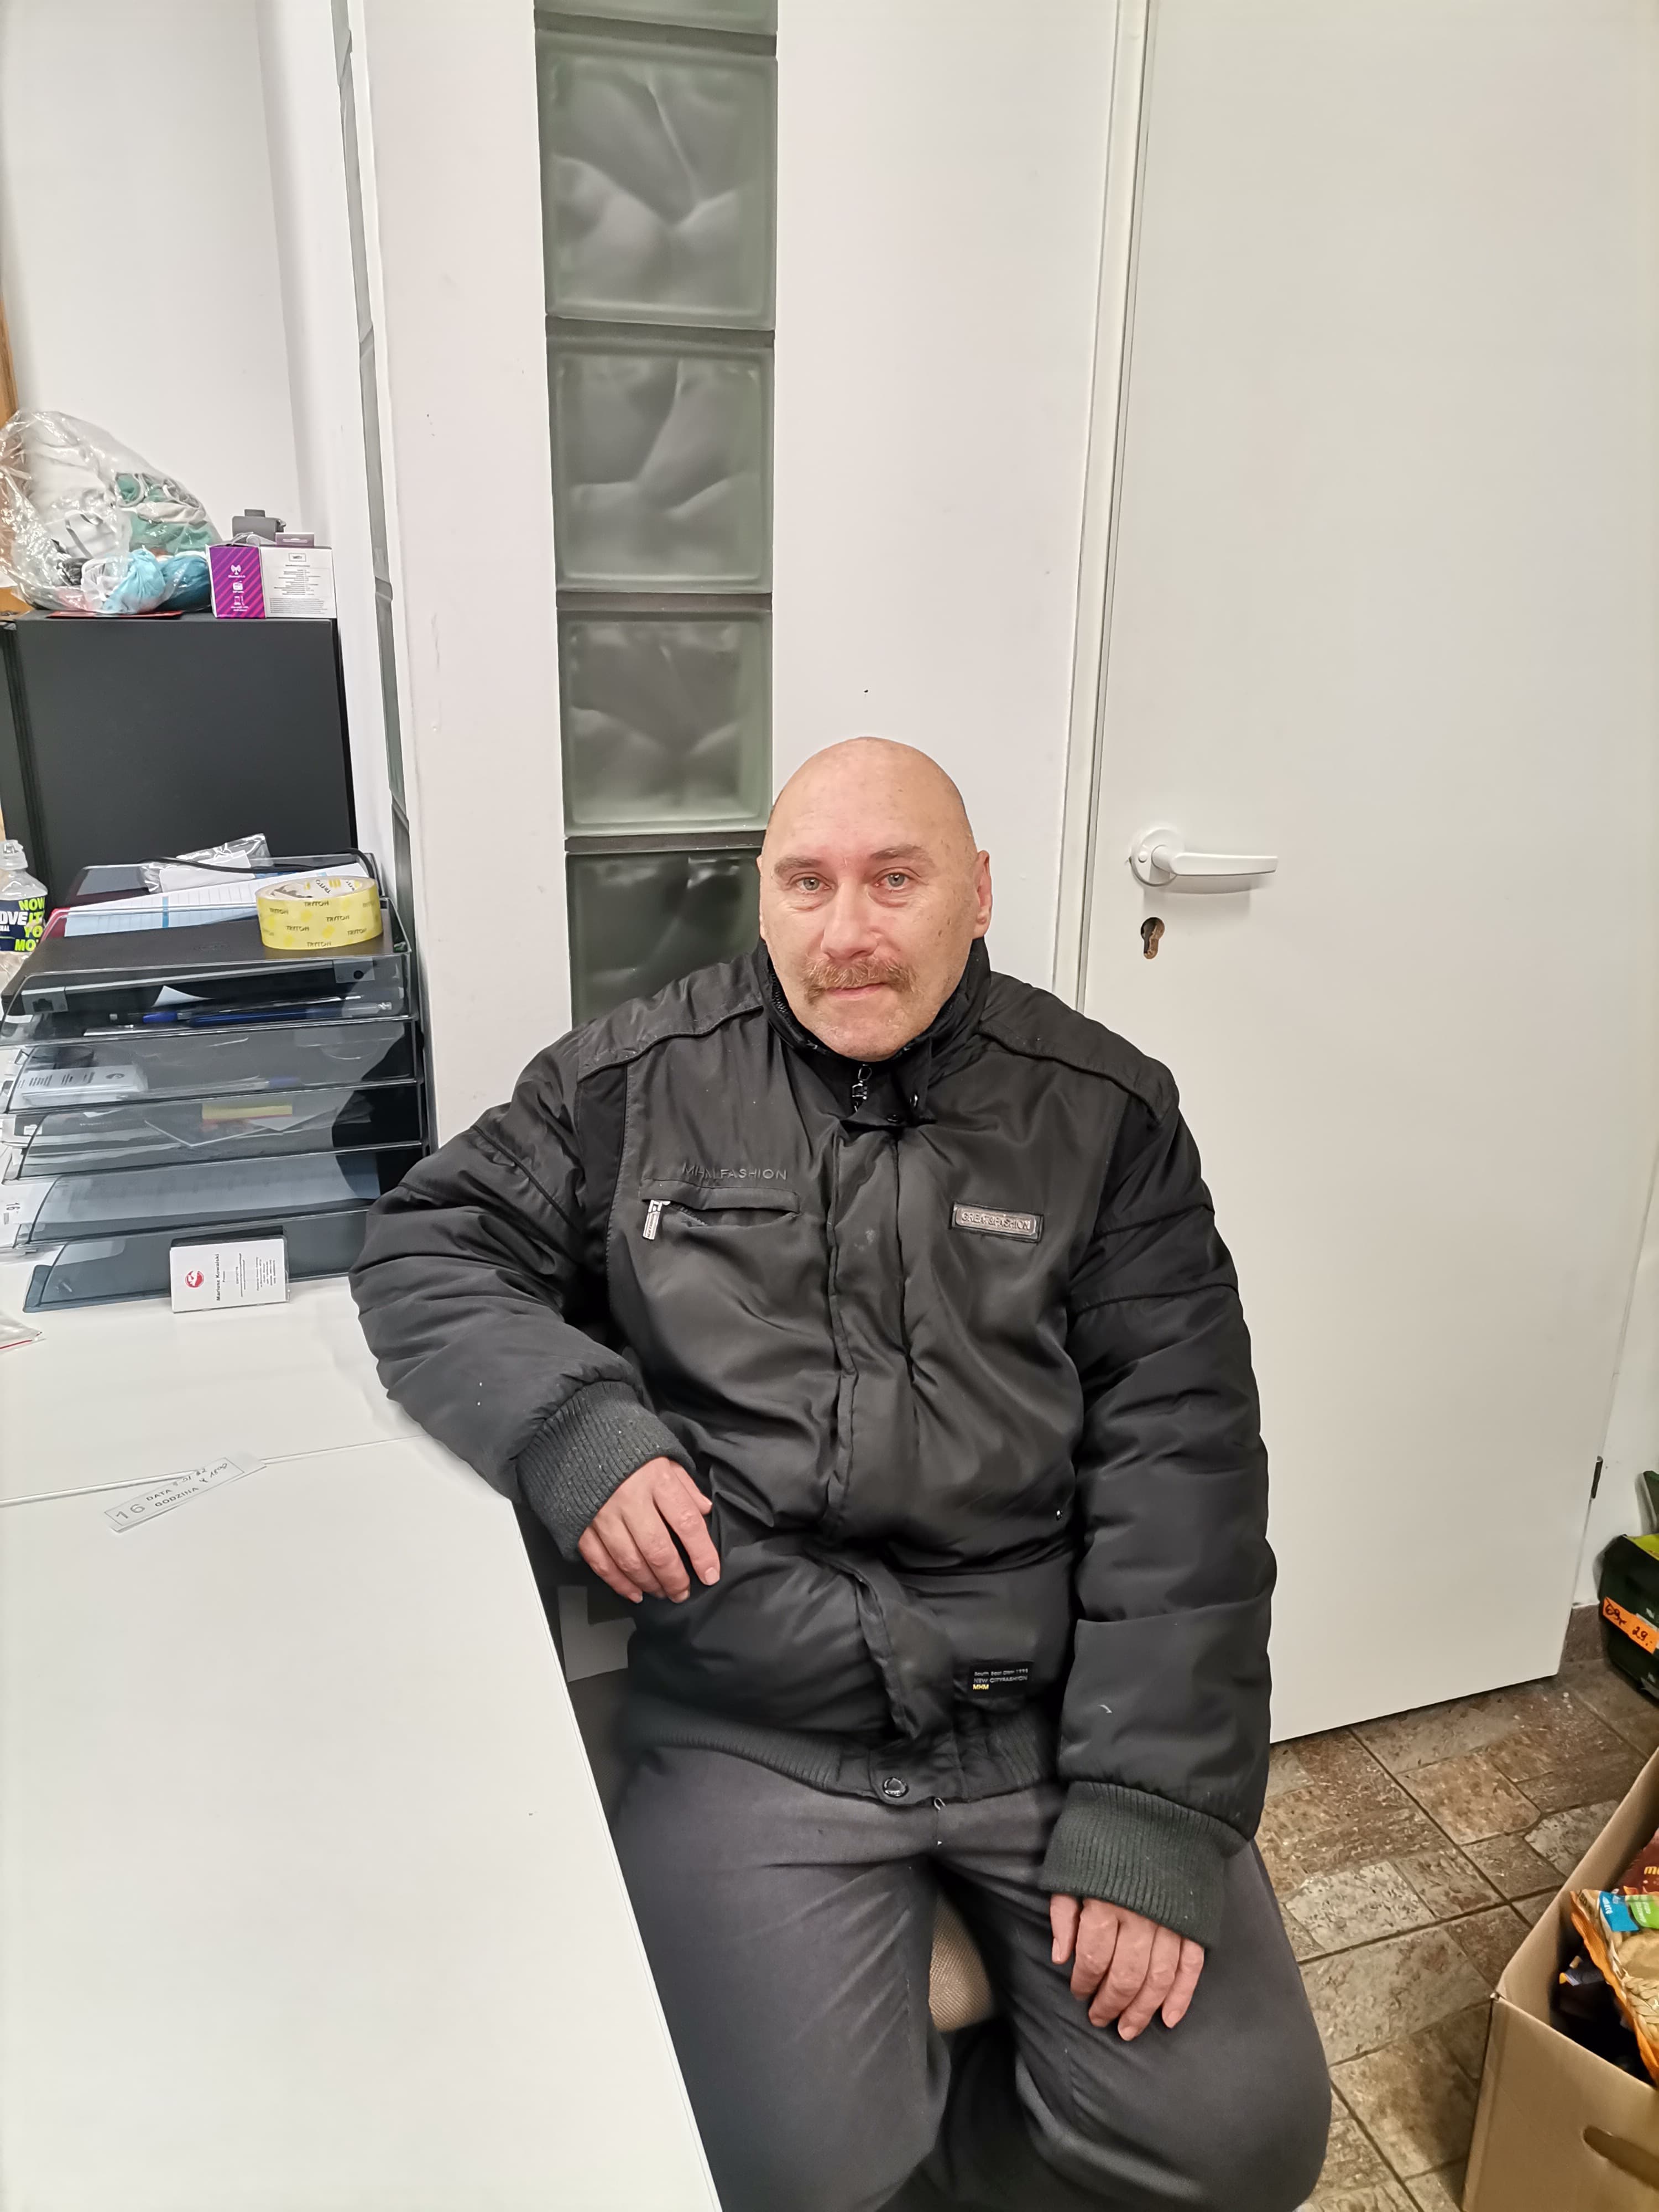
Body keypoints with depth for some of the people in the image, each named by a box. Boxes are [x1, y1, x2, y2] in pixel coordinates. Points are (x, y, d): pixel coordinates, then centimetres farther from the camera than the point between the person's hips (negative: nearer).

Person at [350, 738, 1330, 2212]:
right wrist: (573, 1429, -14)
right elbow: (427, 1252, 6)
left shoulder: (1105, 1115, 1)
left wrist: (1154, 1813, -12)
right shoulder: (642, 1081, 2)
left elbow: (1180, 1468, -3)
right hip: (756, 1731, -1)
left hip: (1056, 1707, 2)